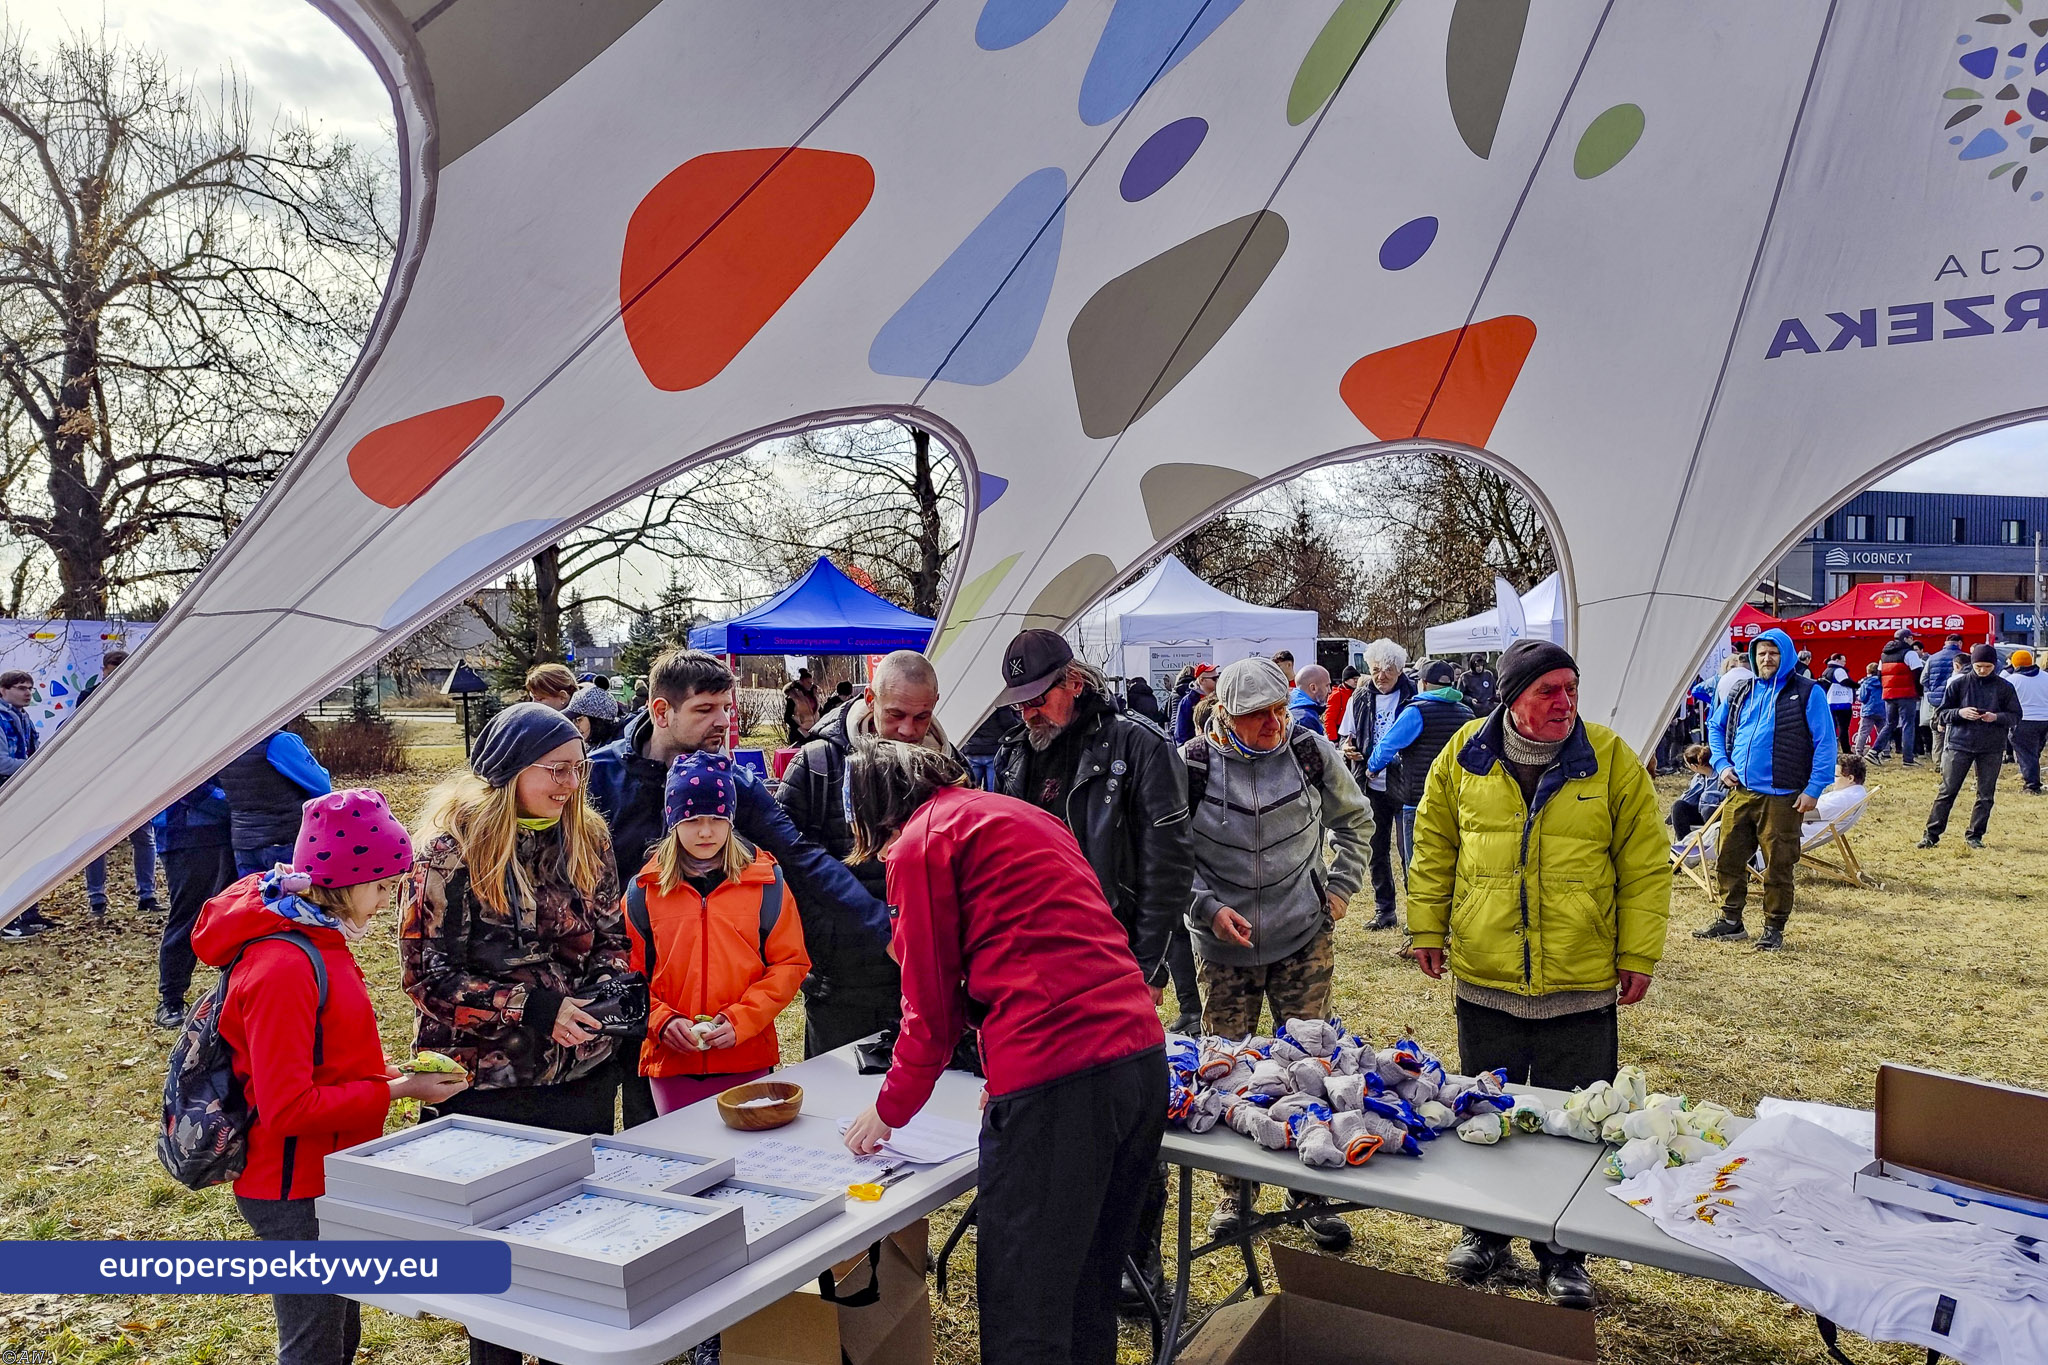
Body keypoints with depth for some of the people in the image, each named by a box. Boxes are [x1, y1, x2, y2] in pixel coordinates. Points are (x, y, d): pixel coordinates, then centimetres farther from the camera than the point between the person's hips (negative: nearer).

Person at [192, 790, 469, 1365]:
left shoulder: (317, 935, 4)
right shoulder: (282, 966, -26)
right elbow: (288, 1107, -26)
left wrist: (384, 1072, 1)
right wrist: (397, 1090, -22)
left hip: (328, 1175, 9)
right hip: (296, 1191, -9)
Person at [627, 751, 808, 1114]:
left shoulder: (765, 880, 1)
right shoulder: (645, 888, 3)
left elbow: (791, 964, 0)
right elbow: (630, 973, 6)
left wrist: (740, 1020, -12)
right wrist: (662, 1020, -11)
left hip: (748, 1060, -1)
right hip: (670, 1060, 1)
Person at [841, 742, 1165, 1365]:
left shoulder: (921, 841, 1)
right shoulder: (1026, 816, 24)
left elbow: (930, 999, 3)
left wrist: (891, 1108, 17)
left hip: (1054, 1079, -8)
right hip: (1142, 1054, 9)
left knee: (1021, 1312, 2)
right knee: (1089, 1286, 22)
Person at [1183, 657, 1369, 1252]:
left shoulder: (1312, 752, -5)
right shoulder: (1194, 764, -11)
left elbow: (1352, 820, 13)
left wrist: (1340, 888, 7)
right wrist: (1209, 910, -13)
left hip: (1304, 939, 1)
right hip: (1224, 945, -1)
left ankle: (1312, 1192, 23)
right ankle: (1235, 1195, 27)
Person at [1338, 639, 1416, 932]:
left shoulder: (1414, 695, -7)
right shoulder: (1361, 698, 6)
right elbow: (1348, 737, 15)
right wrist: (1347, 749, -8)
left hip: (1405, 785, -5)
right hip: (1371, 785, 5)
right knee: (1377, 850, 13)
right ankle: (1384, 911, 24)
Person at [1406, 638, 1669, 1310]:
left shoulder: (1610, 759, -7)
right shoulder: (1464, 755, -2)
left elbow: (1644, 865, -3)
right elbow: (1433, 847, 8)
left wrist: (1637, 955, -4)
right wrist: (1428, 928, 5)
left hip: (1581, 985, -1)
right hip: (1484, 978, 2)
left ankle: (1564, 1254, 28)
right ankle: (1488, 1233, 36)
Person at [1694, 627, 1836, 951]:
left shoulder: (1808, 693, -3)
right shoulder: (1740, 693, 11)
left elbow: (1825, 743, -6)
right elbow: (1716, 727, 24)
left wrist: (1814, 789, -11)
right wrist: (1722, 764, 8)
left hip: (1782, 798, -5)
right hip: (1739, 793, 5)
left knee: (1778, 867, 3)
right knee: (1728, 859, 9)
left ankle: (1774, 929, 16)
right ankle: (1730, 921, 22)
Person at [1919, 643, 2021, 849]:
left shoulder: (2005, 687, 2)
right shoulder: (1958, 683, 1)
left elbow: (2016, 716, 4)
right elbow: (1943, 713, 4)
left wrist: (1996, 717, -15)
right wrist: (1960, 712, -17)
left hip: (1992, 748, 1)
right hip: (1960, 744, -1)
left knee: (1986, 795, 6)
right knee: (1947, 791, 0)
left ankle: (1974, 836, 17)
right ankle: (1932, 834, 4)